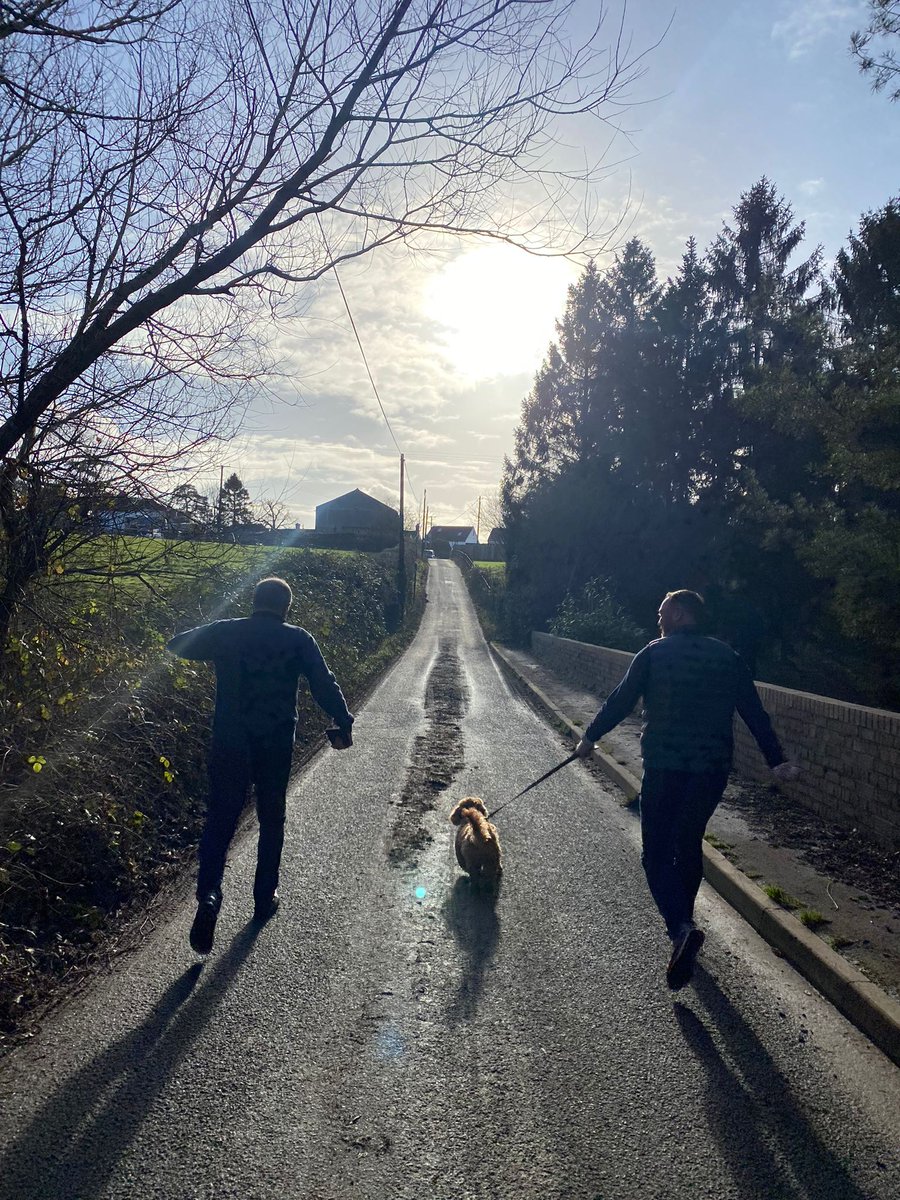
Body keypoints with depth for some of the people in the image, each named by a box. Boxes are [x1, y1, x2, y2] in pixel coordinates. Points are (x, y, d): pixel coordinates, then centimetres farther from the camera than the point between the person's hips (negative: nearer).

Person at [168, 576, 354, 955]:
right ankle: (265, 897, 26)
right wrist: (344, 725, 1)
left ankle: (209, 894, -13)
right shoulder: (298, 640, -3)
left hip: (229, 744, 1)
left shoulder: (226, 632, 1)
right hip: (276, 746, 0)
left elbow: (177, 645, 15)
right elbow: (325, 685, -7)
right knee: (271, 820, 16)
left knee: (220, 819, 6)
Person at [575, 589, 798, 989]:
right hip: (713, 769, 5)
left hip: (663, 767, -4)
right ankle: (681, 923, 33)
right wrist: (776, 760, 16)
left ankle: (681, 928, -18)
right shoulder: (727, 656, 8)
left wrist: (590, 737, 10)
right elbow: (755, 712, 9)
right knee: (690, 844, 21)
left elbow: (621, 700, -2)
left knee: (657, 853, 2)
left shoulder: (655, 653, -3)